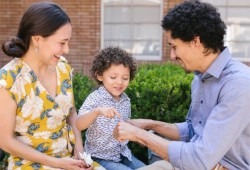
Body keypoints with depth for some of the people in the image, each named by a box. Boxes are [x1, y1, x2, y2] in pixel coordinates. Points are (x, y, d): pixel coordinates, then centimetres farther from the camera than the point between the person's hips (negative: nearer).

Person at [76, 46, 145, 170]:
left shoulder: (125, 100, 3)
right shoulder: (95, 98, -16)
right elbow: (78, 125, -30)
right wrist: (97, 111, -45)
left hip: (122, 153, 6)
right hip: (100, 157, -6)